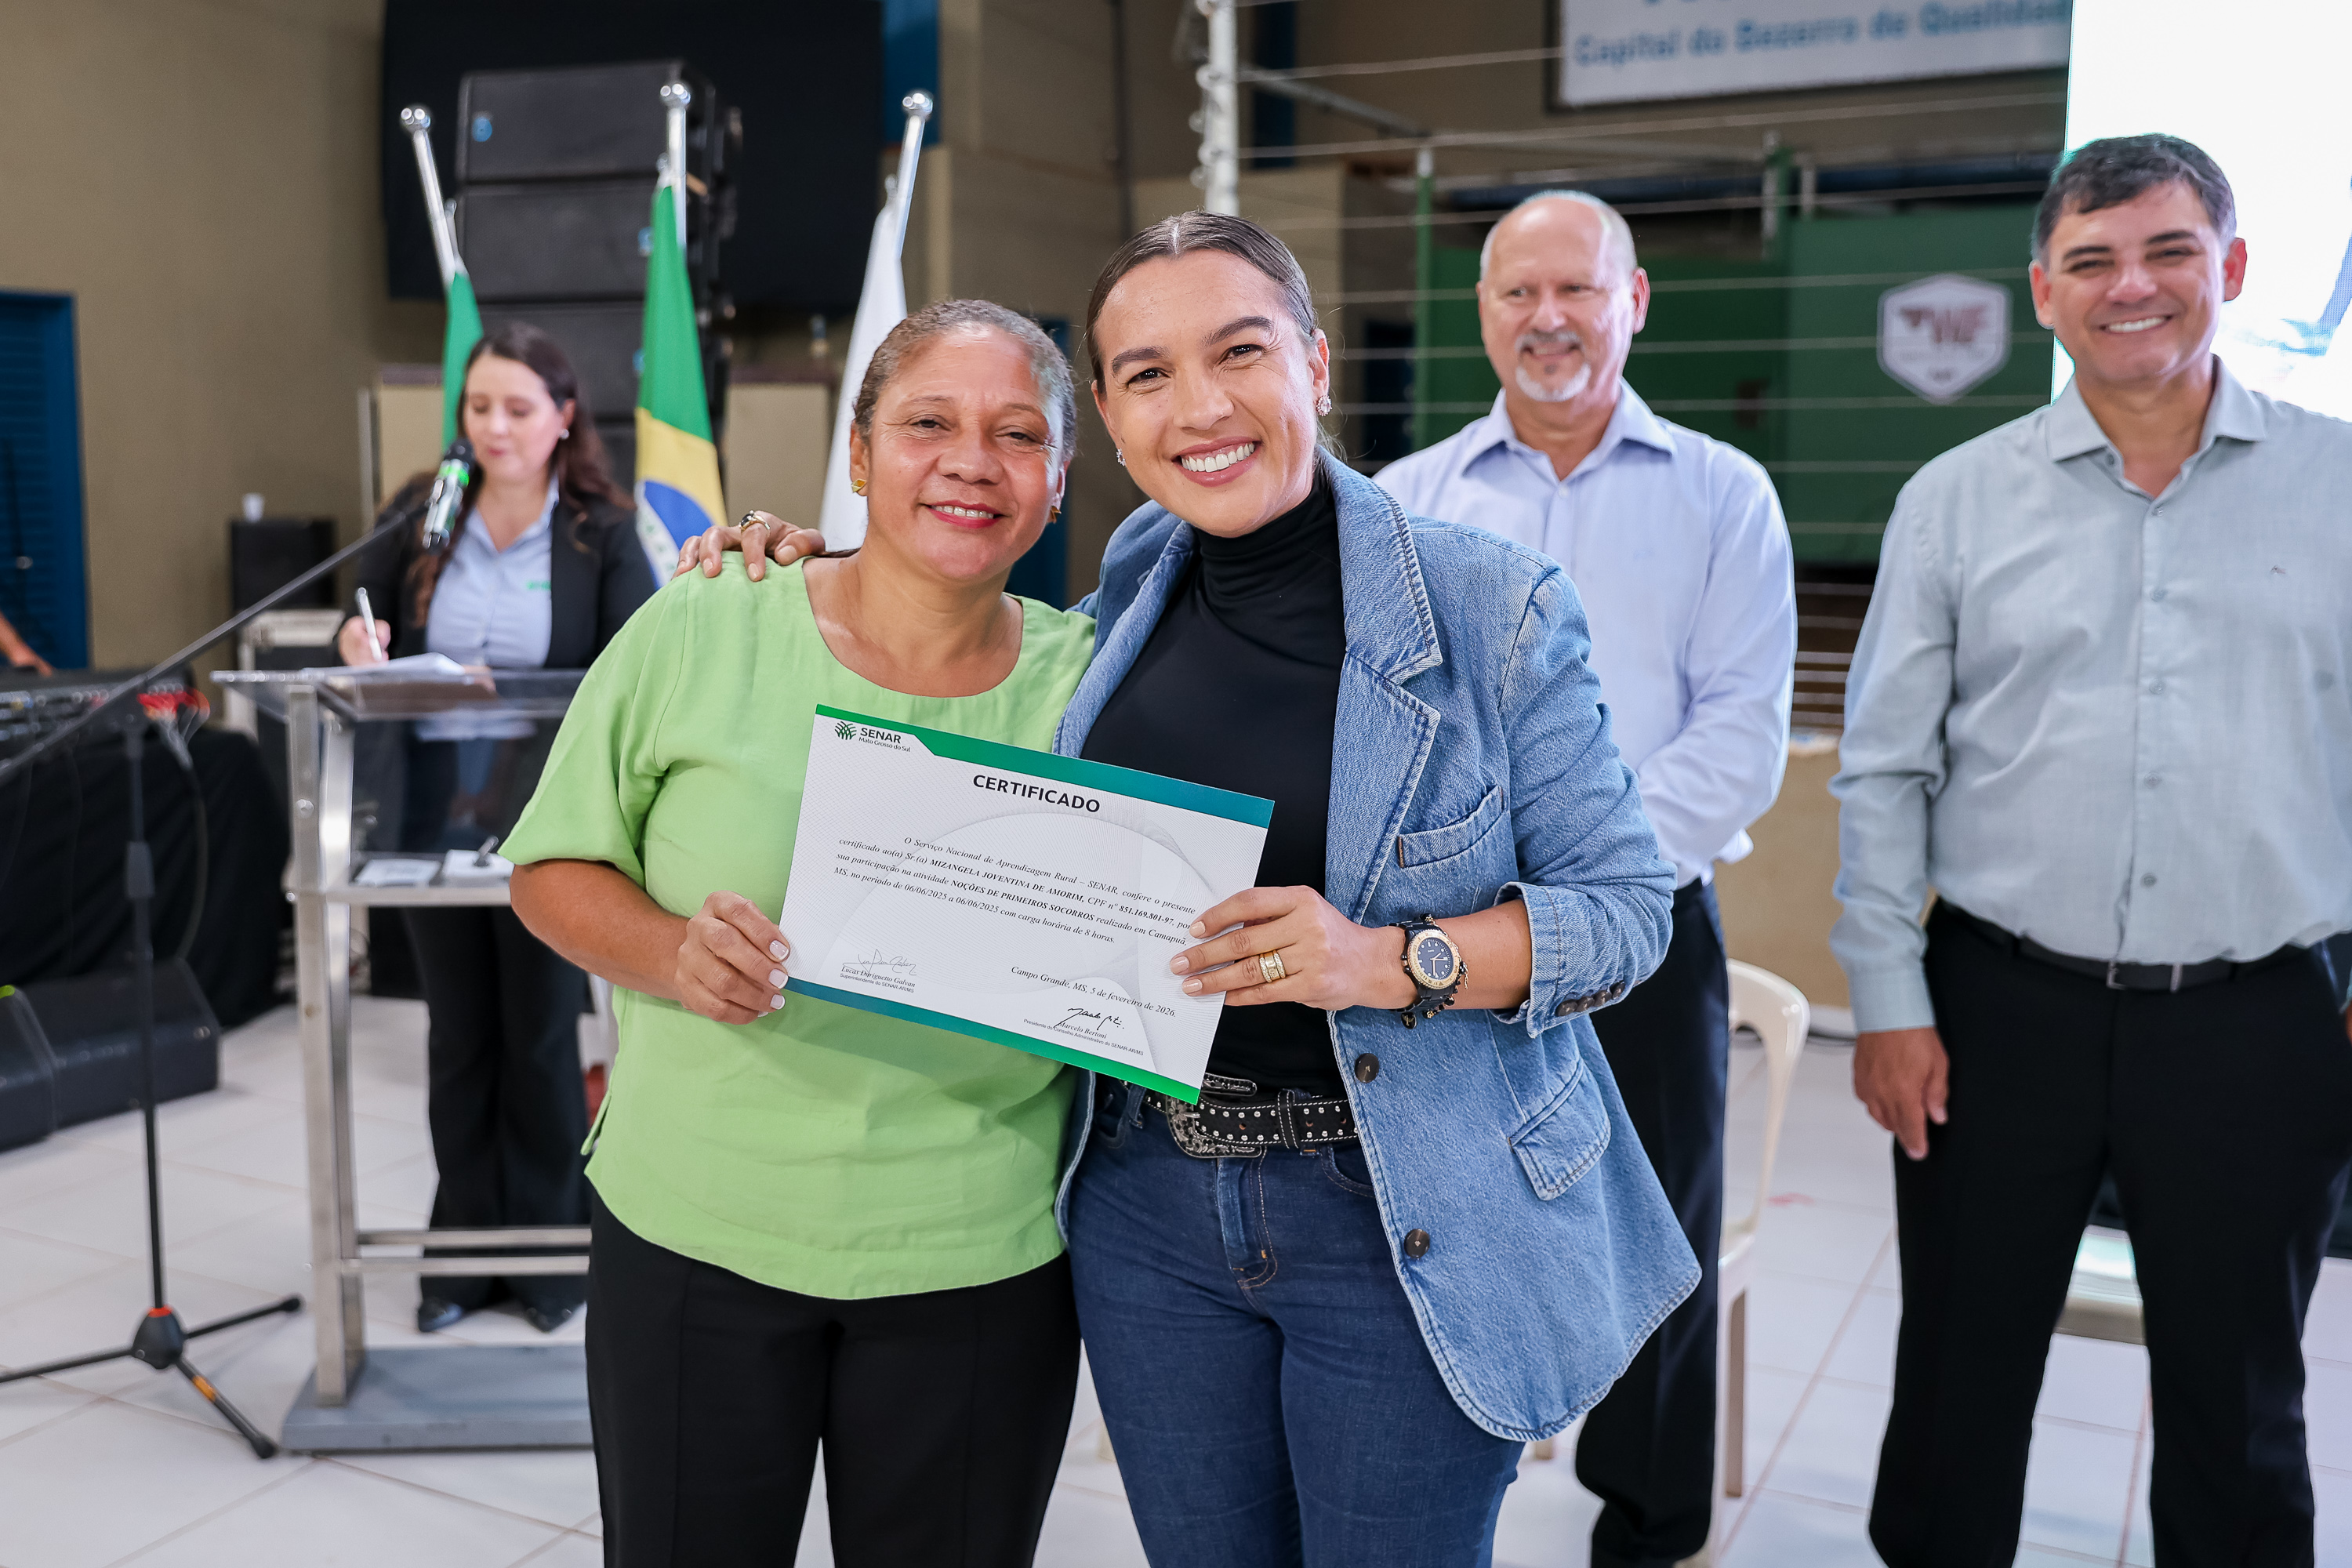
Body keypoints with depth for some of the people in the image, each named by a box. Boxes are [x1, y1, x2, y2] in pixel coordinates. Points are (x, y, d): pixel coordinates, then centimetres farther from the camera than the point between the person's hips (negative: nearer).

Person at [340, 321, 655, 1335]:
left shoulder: (603, 533, -4)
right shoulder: (418, 519, 5)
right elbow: (366, 636, 15)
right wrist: (359, 648, -9)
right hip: (436, 820, 3)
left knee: (540, 1037, 8)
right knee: (458, 1036, 12)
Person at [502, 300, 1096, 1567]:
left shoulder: (1088, 680, -3)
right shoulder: (697, 634, -6)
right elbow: (553, 871, 1)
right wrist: (677, 957, -17)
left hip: (981, 1266, 1)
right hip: (694, 1237, 0)